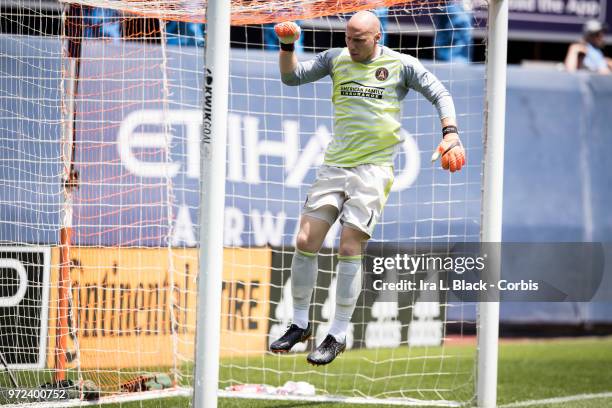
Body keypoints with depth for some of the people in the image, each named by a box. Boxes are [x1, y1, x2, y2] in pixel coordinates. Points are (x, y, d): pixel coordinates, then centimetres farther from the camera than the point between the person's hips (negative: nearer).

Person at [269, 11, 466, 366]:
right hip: (335, 164, 4)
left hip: (374, 168, -4)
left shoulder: (401, 65, 1)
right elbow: (292, 77, 9)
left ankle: (339, 336, -2)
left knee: (350, 249, -12)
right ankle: (300, 325, 13)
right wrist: (287, 45, -8)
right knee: (305, 243, -3)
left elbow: (440, 95, 2)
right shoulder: (336, 59, 11)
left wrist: (451, 134, -13)